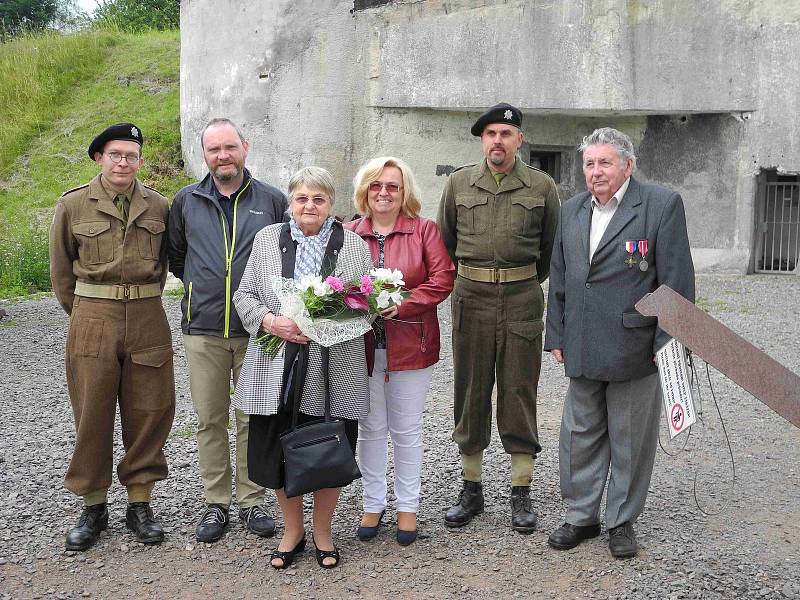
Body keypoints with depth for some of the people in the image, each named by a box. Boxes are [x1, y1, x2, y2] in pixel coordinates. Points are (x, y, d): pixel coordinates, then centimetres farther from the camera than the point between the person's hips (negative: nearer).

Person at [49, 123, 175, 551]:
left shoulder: (159, 206, 5)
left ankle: (139, 502, 18)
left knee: (149, 412, 4)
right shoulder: (73, 205, 1)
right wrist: (83, 314, 9)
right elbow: (61, 268, 9)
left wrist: (143, 302, 13)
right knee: (92, 414, 3)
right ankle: (93, 507, 17)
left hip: (147, 319, 2)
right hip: (92, 319, -1)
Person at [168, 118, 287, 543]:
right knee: (209, 419, 7)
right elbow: (174, 254, 20)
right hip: (203, 329, 1)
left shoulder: (272, 200, 3)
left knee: (254, 418, 6)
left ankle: (251, 501, 19)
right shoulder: (186, 201, 7)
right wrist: (200, 284, 12)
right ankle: (215, 503, 19)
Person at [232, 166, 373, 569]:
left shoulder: (353, 244, 5)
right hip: (278, 370, 1)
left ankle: (322, 532, 29)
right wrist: (272, 322, -12)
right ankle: (292, 530, 30)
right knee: (279, 454, 6)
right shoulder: (267, 238, 7)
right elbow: (244, 295, 7)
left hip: (333, 372, -1)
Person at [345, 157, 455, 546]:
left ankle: (407, 506, 22)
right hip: (362, 344, 2)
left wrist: (402, 304, -16)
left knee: (406, 429, 9)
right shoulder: (348, 233, 5)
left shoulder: (424, 230, 0)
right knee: (370, 428, 10)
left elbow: (443, 278, -7)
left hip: (409, 346, -1)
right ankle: (372, 504, 24)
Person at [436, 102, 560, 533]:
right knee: (470, 393, 6)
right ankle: (471, 489, 18)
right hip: (471, 298, 1)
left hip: (522, 299, -1)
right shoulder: (459, 182, 7)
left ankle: (521, 493, 13)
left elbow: (551, 247, 12)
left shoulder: (542, 187, 3)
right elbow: (445, 240, 15)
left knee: (519, 393, 2)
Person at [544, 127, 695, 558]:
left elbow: (676, 280, -8)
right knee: (580, 435, 13)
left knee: (629, 441, 8)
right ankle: (581, 516, 28)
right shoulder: (572, 210, 11)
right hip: (582, 349, 5)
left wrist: (669, 341, -11)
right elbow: (559, 279, 14)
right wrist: (557, 336, 11)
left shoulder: (662, 205, -6)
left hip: (635, 348, -5)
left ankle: (622, 522, 24)